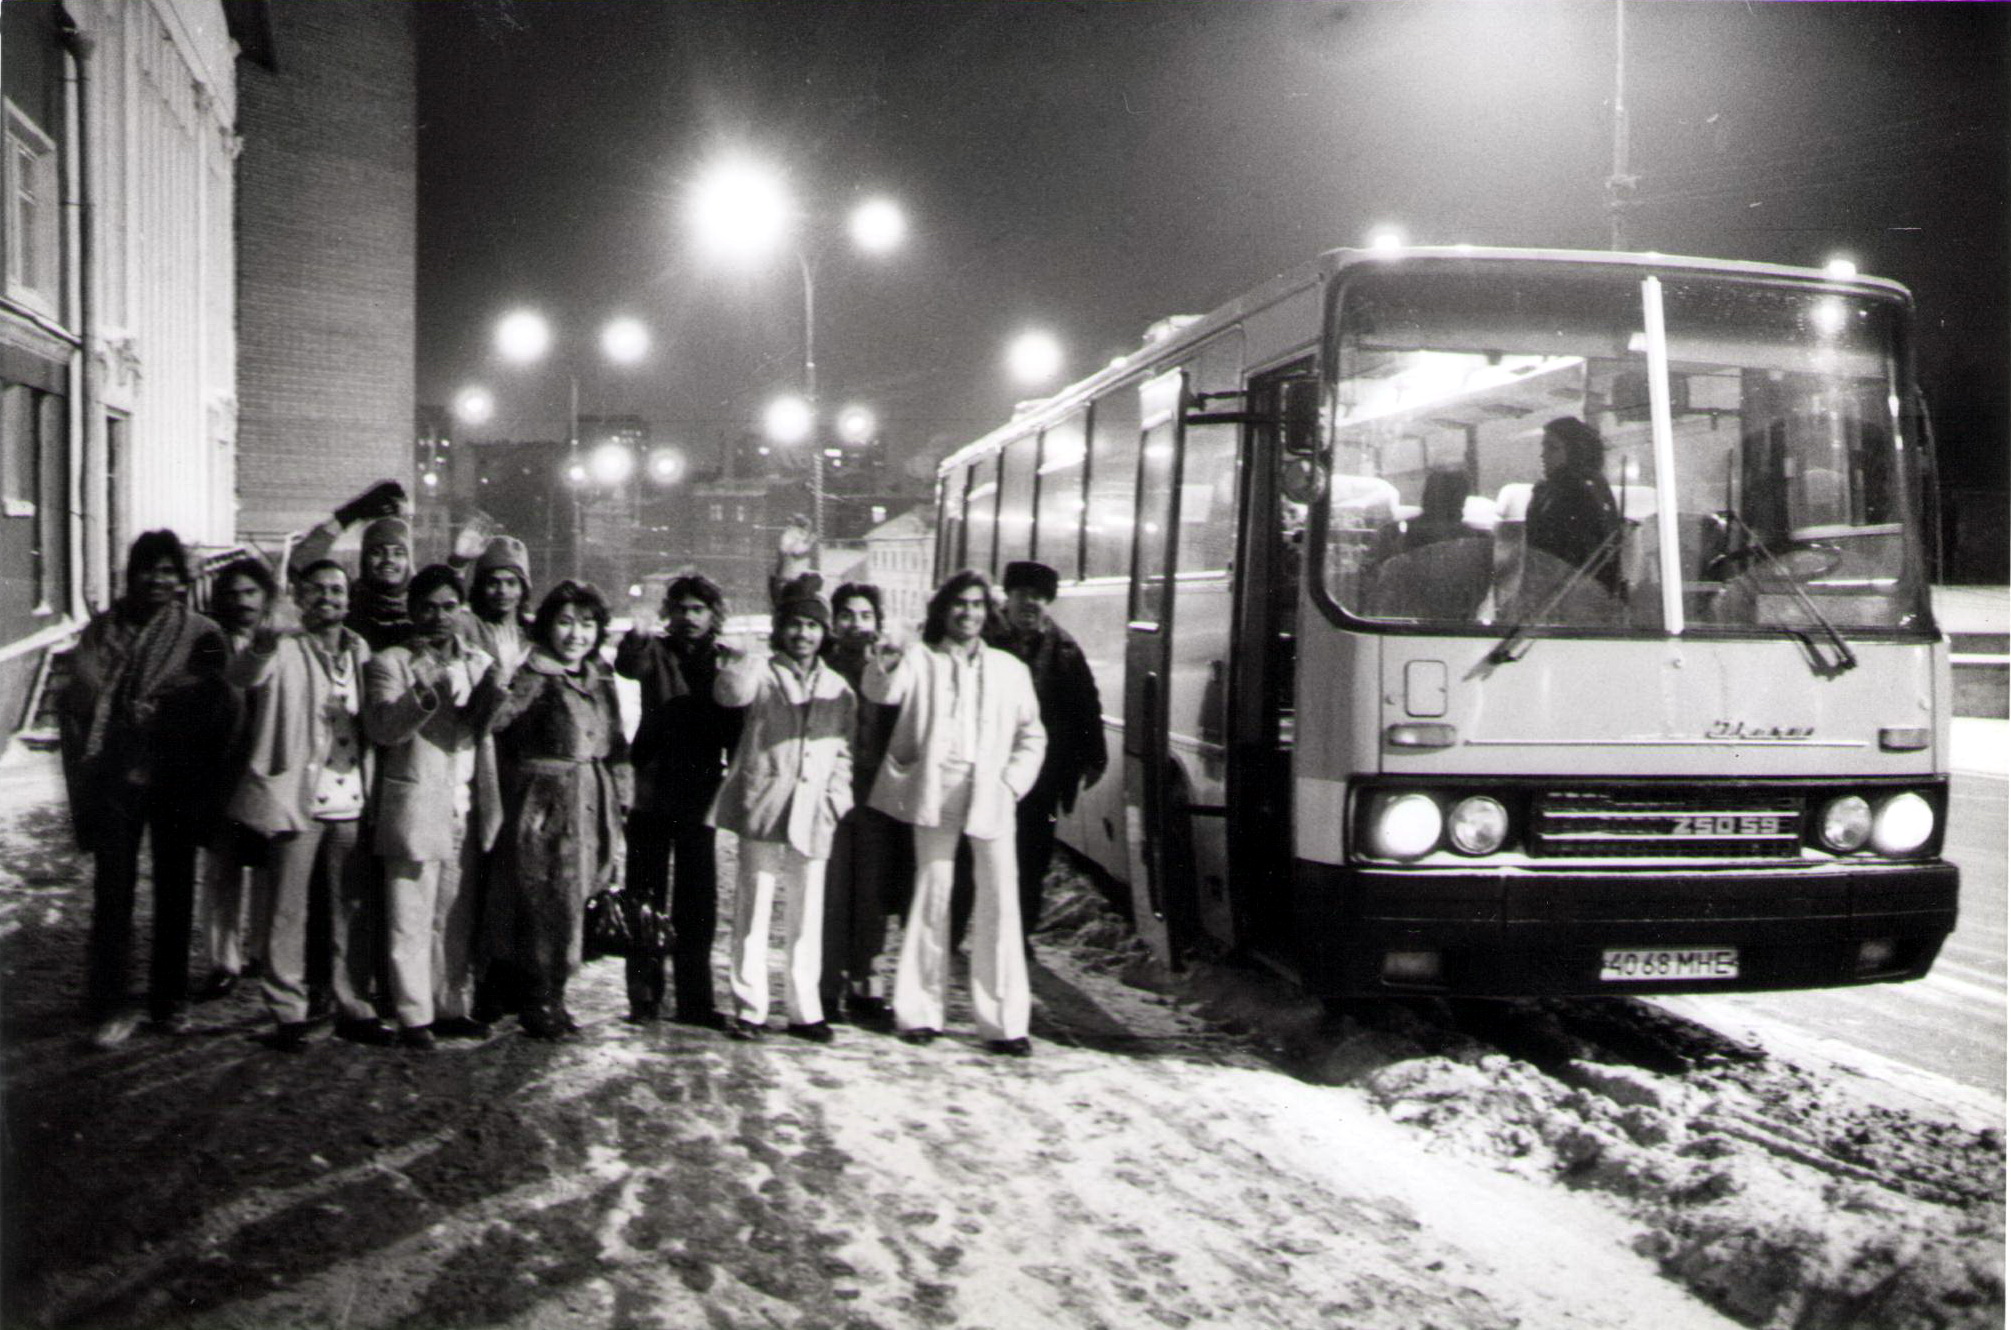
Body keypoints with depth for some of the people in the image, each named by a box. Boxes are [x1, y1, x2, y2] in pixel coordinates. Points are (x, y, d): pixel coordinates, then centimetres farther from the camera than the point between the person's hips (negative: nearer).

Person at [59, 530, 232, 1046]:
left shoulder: (202, 636, 1)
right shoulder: (102, 630, 6)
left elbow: (213, 711, -3)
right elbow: (80, 695, 2)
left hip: (177, 782, 0)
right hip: (115, 780, 0)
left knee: (175, 891, 9)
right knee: (112, 890, -1)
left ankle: (170, 1001, 21)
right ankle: (109, 1007, 6)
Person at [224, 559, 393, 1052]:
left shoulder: (361, 651, 13)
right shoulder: (286, 651, -2)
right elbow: (244, 676, -23)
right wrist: (260, 649, -45)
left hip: (352, 803, 4)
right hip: (297, 799, -4)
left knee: (356, 911, 8)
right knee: (289, 911, 1)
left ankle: (354, 1008, 18)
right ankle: (287, 1012, 10)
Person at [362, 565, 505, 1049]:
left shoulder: (479, 663, 16)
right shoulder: (388, 664, 2)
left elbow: (480, 730, 6)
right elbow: (381, 728, -11)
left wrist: (492, 700, -15)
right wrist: (426, 697, -26)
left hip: (467, 809, 4)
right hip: (415, 806, -4)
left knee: (458, 918, 8)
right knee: (411, 920, -2)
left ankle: (453, 1008, 17)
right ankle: (414, 1016, 5)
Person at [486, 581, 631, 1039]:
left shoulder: (600, 678, 13)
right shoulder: (535, 675, -7)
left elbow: (615, 743, 19)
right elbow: (496, 718, -19)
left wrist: (620, 797, 16)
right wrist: (501, 680, -30)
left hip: (591, 804, 7)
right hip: (544, 802, -6)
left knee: (574, 903, 10)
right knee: (548, 901, -5)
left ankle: (553, 998, 21)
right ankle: (539, 1003, 8)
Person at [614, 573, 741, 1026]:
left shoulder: (727, 662, 6)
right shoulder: (657, 652, 2)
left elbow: (738, 728, 4)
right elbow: (628, 667, -20)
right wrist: (637, 639, -40)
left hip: (700, 797, 1)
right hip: (652, 794, -1)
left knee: (698, 903, 5)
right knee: (645, 899, 3)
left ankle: (694, 1001, 12)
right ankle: (643, 998, 9)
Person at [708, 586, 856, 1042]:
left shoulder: (839, 690, 14)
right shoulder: (761, 676, 3)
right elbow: (730, 693, -20)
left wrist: (836, 799, 6)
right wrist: (737, 662, -36)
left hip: (813, 817, 3)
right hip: (762, 808, -3)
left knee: (807, 917, 7)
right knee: (754, 910, -1)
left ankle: (804, 1009, 16)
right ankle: (749, 1008, 7)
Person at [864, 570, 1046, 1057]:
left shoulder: (1009, 669, 14)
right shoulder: (921, 660, 8)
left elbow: (1031, 735, 17)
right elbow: (887, 692, -12)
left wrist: (1013, 782, 3)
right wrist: (882, 671, -34)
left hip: (990, 798, 1)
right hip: (935, 793, -1)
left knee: (1001, 903, -5)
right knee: (932, 898, 2)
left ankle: (1004, 1021, -1)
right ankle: (920, 1011, 12)